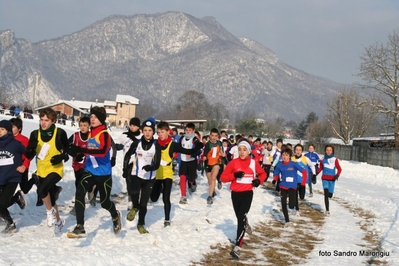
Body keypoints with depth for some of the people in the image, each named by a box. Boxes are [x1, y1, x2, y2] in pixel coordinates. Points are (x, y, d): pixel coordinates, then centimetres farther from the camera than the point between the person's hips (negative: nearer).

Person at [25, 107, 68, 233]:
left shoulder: (60, 133, -13)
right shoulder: (35, 134, -4)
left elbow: (68, 149, 2)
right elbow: (29, 155, -3)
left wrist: (62, 157, -17)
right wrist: (31, 148, -25)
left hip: (56, 169, -5)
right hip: (42, 170, 5)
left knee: (42, 189, -28)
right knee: (50, 198, 17)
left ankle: (50, 212, -1)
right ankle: (58, 221, 41)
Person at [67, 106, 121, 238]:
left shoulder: (104, 134, -14)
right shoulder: (90, 134, 7)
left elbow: (102, 152, -34)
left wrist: (81, 150, -40)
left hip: (104, 174, -5)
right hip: (89, 171, 5)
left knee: (104, 202, 10)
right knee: (79, 193, -21)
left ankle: (115, 216, 46)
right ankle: (80, 227, -17)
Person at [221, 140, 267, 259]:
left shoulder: (253, 163, -3)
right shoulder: (233, 163, -6)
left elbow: (263, 174, 14)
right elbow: (223, 177, -5)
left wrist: (258, 180, -7)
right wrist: (234, 175, -22)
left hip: (248, 193, -2)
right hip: (235, 194, 2)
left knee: (241, 217, -17)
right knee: (240, 217, 19)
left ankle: (237, 247, -19)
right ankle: (245, 226, 57)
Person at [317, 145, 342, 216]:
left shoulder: (335, 159, -3)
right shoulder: (323, 160, 3)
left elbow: (339, 169, -1)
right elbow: (320, 168, 14)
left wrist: (337, 175, -18)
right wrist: (316, 173, -1)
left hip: (332, 179, 0)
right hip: (325, 178, 0)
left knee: (330, 195, 9)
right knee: (326, 193, -17)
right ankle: (327, 210, -16)